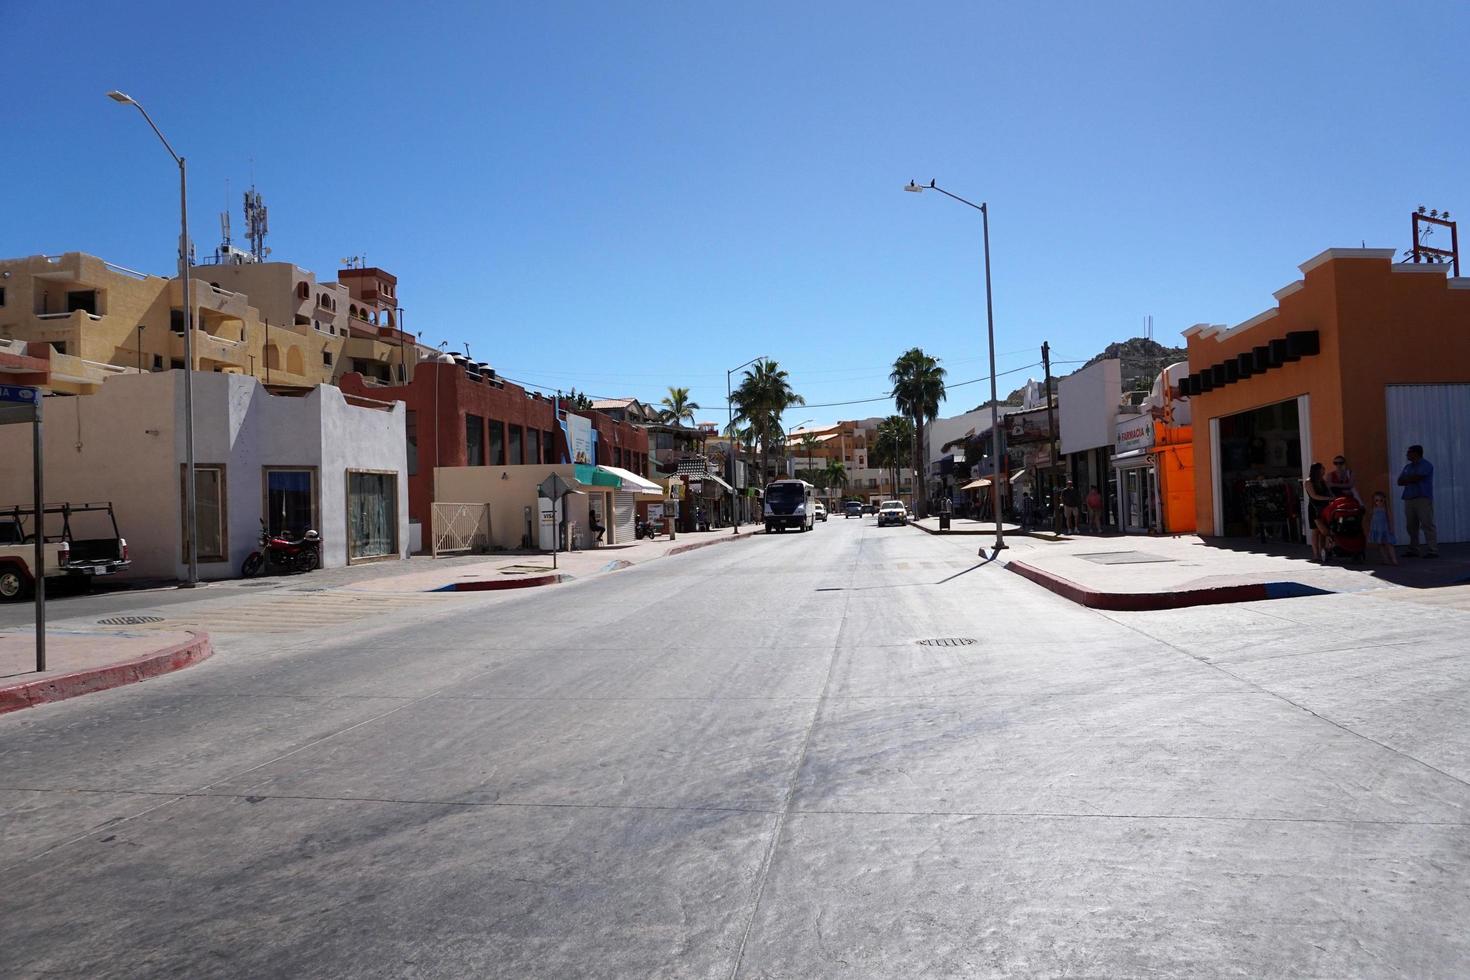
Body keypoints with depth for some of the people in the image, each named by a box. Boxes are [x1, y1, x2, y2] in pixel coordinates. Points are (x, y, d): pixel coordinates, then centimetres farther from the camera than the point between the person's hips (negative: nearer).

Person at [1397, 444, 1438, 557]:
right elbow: (1400, 482, 13)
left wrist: (1406, 479, 6)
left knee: (1427, 525, -10)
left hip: (1423, 498, -7)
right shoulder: (1408, 467, 21)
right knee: (1411, 526, 5)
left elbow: (1416, 478, -13)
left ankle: (1432, 551, -12)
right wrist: (1411, 479, -4)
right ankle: (1412, 550, 9)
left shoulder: (1426, 465, -2)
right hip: (1409, 499, 7)